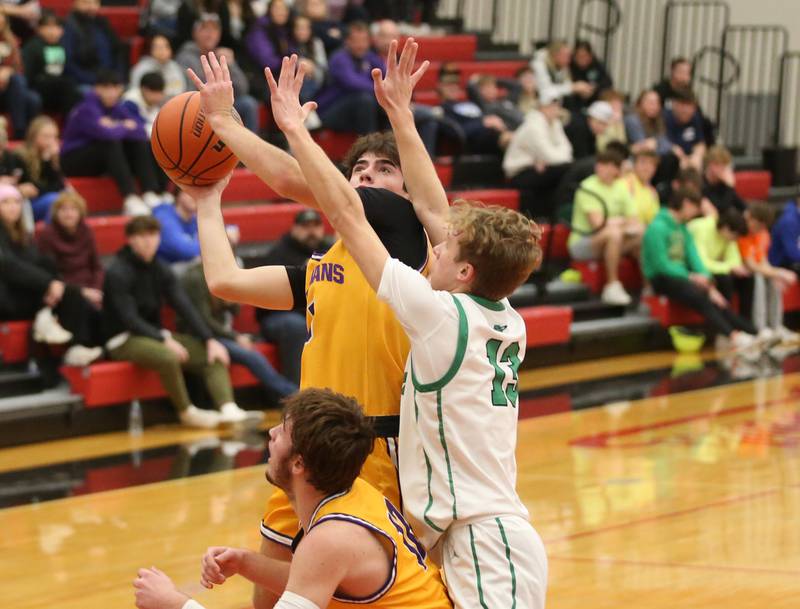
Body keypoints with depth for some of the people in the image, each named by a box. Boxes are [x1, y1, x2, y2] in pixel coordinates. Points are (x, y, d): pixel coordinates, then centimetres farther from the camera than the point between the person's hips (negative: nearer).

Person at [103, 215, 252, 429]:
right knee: (168, 356, -37)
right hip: (124, 339, -8)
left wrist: (209, 340, -11)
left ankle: (228, 409, -28)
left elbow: (184, 307, 1)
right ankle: (187, 412, -20)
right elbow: (129, 319, -20)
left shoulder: (160, 270, 7)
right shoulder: (118, 273, -14)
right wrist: (165, 340, -28)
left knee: (213, 355, -9)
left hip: (156, 334, 8)